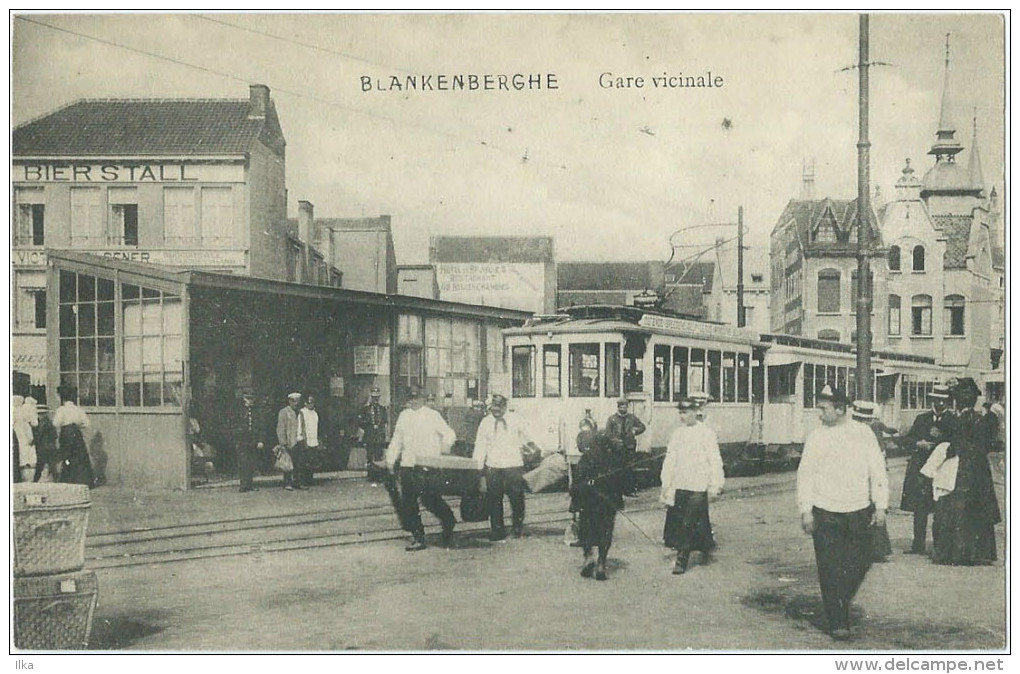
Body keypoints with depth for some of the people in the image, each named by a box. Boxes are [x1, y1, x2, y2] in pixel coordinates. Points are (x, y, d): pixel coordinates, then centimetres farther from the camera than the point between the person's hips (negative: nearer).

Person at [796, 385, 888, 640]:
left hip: (859, 511, 1)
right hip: (825, 513, -1)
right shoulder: (816, 437, 1)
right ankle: (838, 622, 6)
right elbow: (805, 474, 2)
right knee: (830, 569, -2)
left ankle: (841, 603, 31)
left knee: (859, 563, 6)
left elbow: (877, 471, 6)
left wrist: (880, 506, 1)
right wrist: (805, 511, -3)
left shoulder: (863, 433, 3)